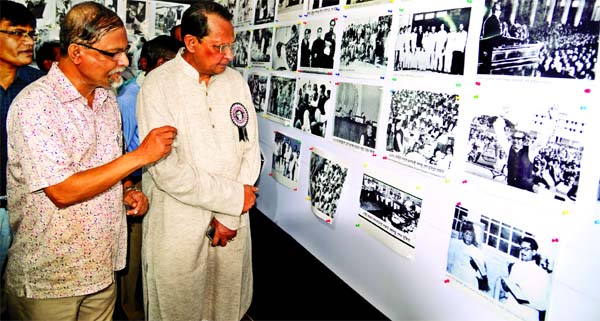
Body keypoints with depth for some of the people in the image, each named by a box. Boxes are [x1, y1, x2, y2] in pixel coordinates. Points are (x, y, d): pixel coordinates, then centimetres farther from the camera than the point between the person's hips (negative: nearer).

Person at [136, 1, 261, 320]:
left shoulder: (236, 81, 3)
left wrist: (231, 216, -8)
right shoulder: (158, 85, -12)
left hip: (232, 223, 4)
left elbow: (250, 150, 0)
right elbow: (166, 170, -19)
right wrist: (234, 197, -15)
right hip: (177, 230, -4)